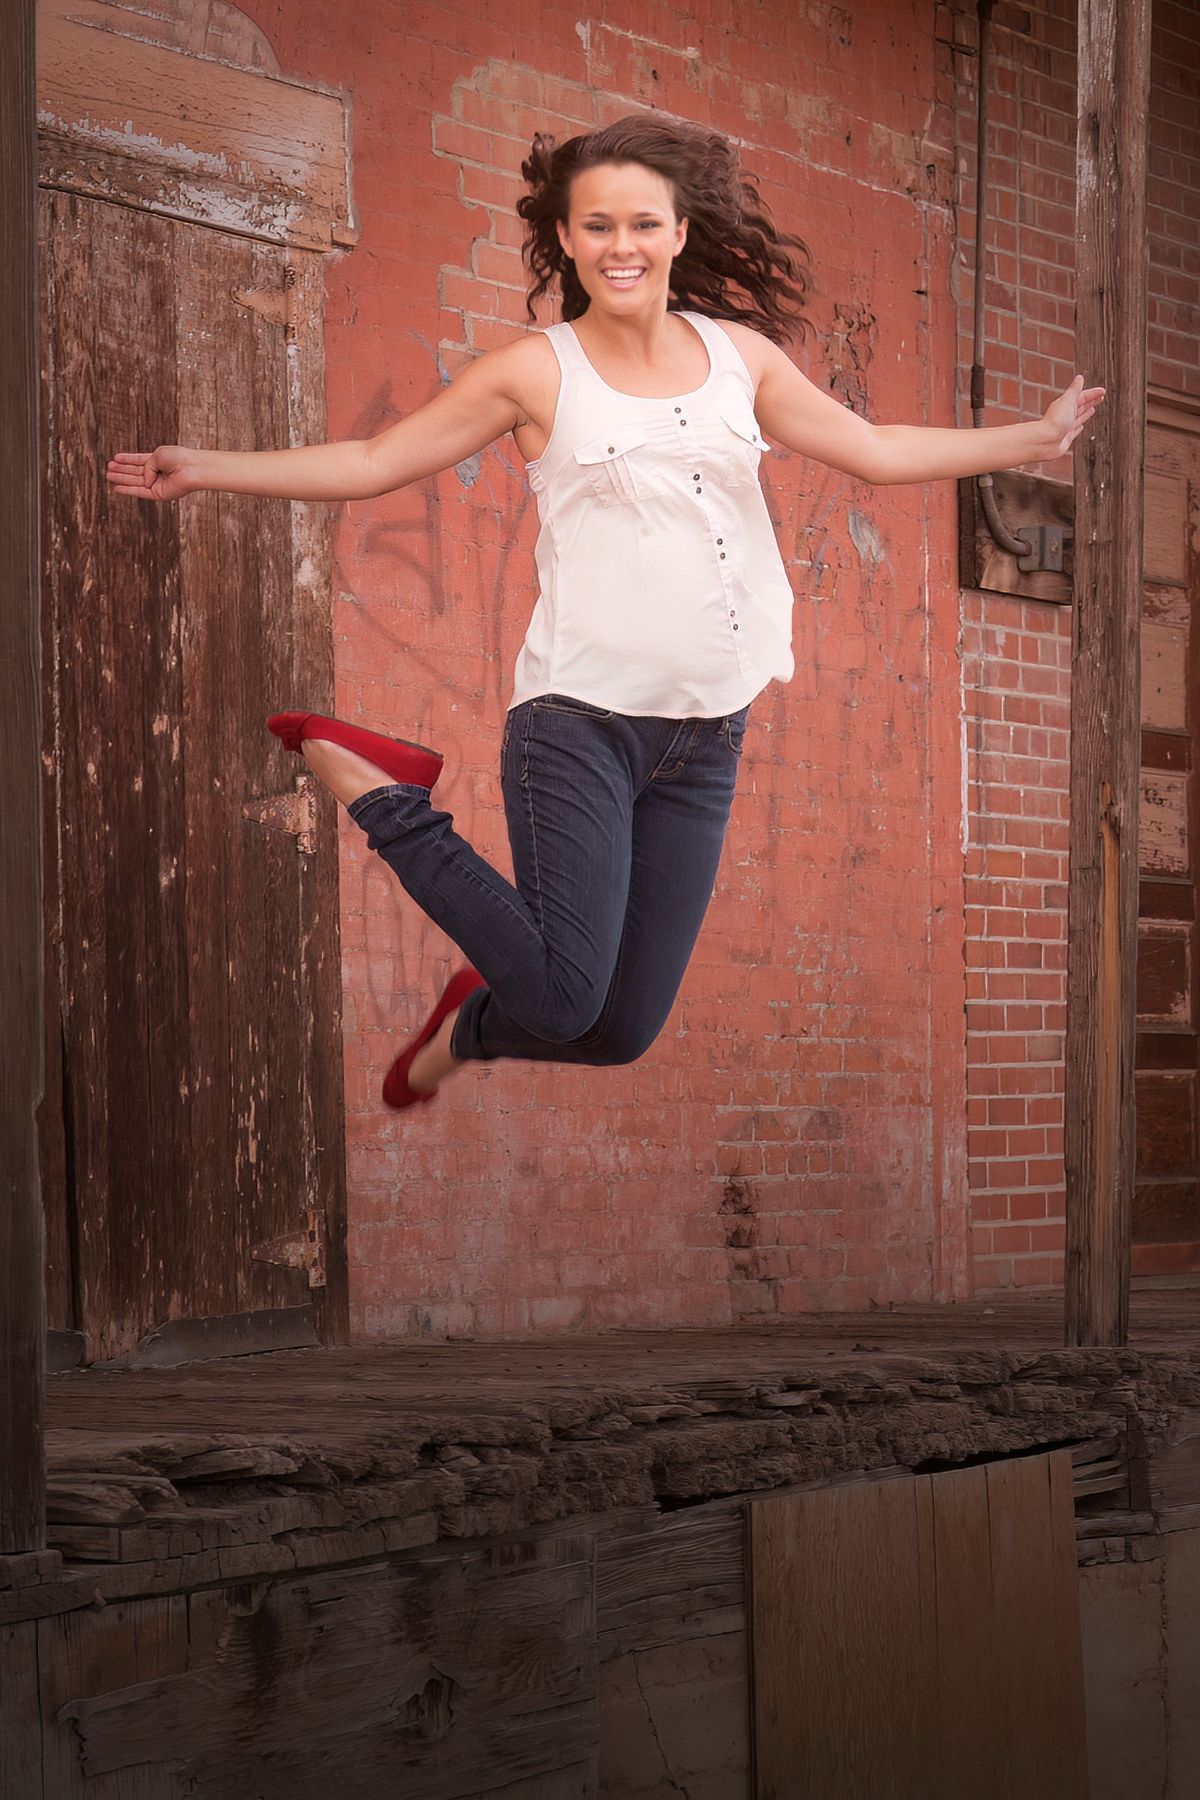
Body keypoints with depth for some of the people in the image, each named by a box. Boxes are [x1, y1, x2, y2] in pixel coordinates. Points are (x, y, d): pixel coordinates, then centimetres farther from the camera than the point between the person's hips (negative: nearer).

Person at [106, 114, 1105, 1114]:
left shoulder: (738, 352, 10)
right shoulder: (538, 373, -1)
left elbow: (879, 451, 16)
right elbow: (371, 462, 0)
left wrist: (1042, 437, 14)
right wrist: (204, 470, -7)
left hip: (705, 737, 5)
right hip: (580, 719, -4)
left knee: (625, 1030, 5)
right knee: (564, 1002, -15)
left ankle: (467, 1025, 40)